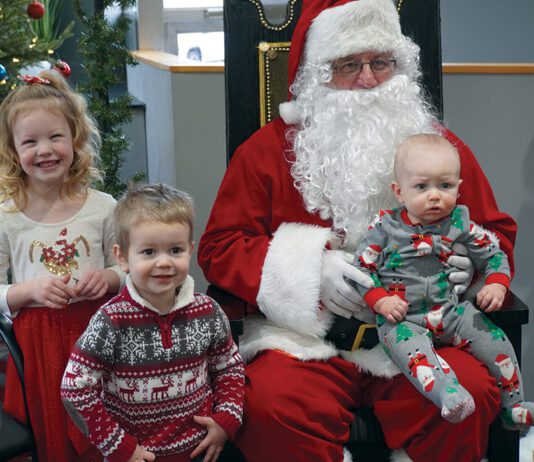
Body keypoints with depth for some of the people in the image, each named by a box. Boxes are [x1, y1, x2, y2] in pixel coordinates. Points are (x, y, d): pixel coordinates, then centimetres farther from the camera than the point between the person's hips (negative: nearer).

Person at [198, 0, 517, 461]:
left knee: (472, 392, -28)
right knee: (272, 405, -31)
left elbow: (497, 233, 19)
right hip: (308, 336, -1)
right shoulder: (268, 148, 6)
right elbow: (219, 247, 3)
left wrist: (465, 264, -7)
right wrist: (311, 267, -13)